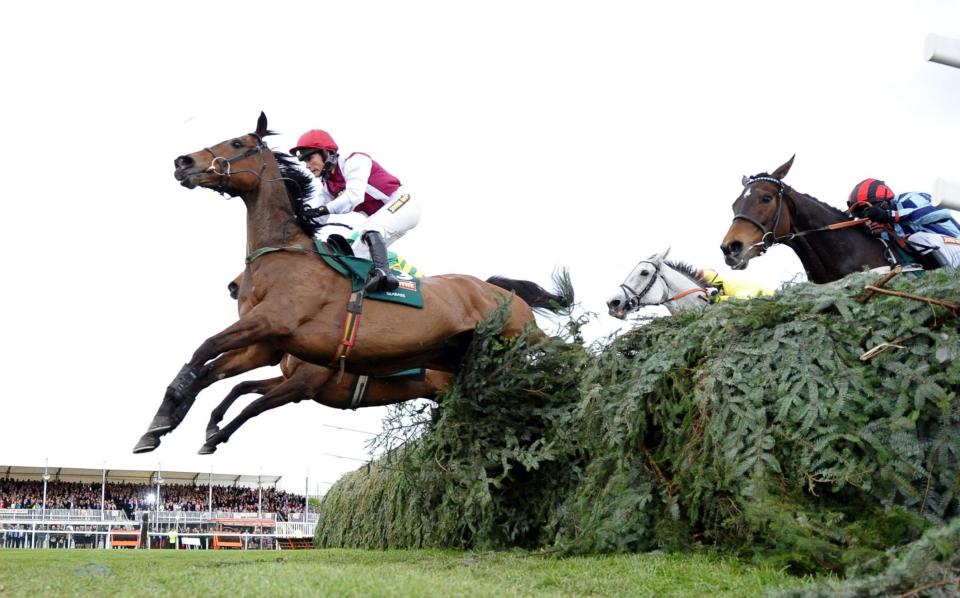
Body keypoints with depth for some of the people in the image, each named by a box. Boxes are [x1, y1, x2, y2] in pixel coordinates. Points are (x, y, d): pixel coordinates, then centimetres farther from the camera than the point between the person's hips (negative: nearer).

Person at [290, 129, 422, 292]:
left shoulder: (354, 161, -16)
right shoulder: (327, 184, 8)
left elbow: (354, 195, -32)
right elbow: (319, 219, -2)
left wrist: (324, 209, -38)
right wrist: (306, 210, -21)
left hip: (401, 204, -10)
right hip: (382, 218, 10)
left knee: (369, 229, -33)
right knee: (357, 255, 5)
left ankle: (383, 273, -46)